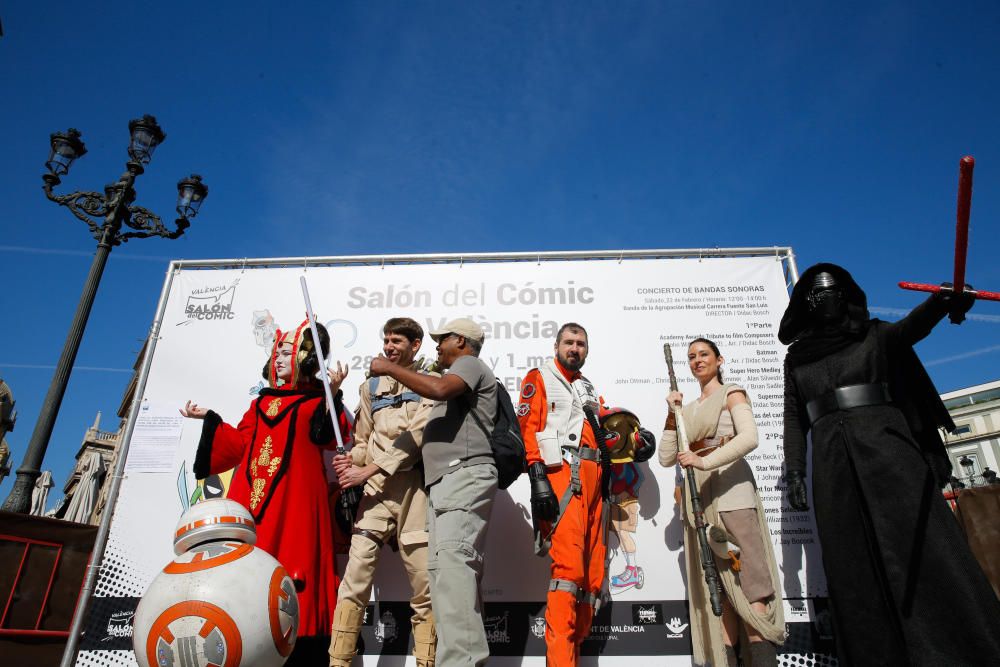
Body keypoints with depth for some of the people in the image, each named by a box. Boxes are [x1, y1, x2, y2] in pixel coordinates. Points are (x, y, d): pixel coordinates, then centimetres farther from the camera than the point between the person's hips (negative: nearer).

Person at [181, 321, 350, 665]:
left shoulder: (319, 397, 8)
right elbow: (241, 442, 19)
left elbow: (330, 438, -9)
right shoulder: (264, 399, 24)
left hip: (296, 494, -5)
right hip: (254, 492, 5)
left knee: (293, 561, -9)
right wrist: (210, 419, 18)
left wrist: (333, 395, -20)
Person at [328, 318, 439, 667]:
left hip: (415, 485, -3)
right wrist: (351, 460, -2)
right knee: (356, 576, -5)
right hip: (376, 488, 3)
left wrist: (367, 470, -11)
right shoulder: (371, 386, 18)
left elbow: (417, 435, -7)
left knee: (423, 582, 1)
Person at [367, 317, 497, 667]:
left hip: (465, 475, -10)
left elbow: (439, 389, -19)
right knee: (443, 568, 4)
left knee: (452, 564, -19)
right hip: (444, 482, 10)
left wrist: (389, 368, -9)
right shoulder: (456, 382, 32)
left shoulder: (470, 364, 3)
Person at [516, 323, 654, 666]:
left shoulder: (589, 389, 29)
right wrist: (538, 477, -17)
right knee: (568, 563, -18)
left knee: (594, 567, 5)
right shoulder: (539, 379, 7)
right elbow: (528, 429, -5)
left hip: (594, 478, 7)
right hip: (562, 473, -7)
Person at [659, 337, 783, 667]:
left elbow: (749, 438, -12)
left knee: (746, 580, -11)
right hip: (699, 497, 5)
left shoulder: (731, 393, 6)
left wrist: (705, 461, -23)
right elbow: (666, 458, 15)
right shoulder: (689, 409, 21)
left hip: (731, 489, -5)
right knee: (717, 585, 3)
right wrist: (672, 417, 4)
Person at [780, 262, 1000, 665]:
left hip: (887, 450, -1)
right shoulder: (796, 359, 17)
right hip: (834, 466, 2)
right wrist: (794, 471, 1)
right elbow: (794, 418, 13)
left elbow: (910, 327, -11)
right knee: (855, 569, -1)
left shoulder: (875, 336, 12)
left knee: (924, 550, -10)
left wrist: (942, 301, -34)